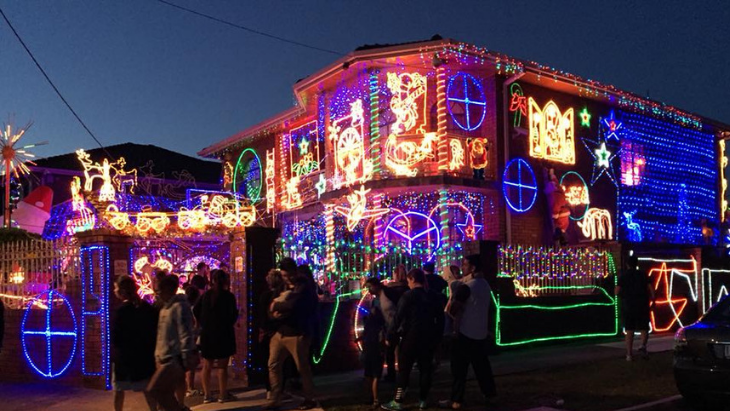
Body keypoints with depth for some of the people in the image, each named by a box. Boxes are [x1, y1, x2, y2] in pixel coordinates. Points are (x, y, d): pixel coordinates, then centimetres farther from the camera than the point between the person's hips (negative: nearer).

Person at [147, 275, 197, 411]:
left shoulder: (180, 307, -14)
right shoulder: (165, 308, 15)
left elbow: (185, 335, -19)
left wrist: (186, 359, -21)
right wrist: (158, 356, 18)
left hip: (174, 359, -9)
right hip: (165, 359, 9)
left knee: (154, 390, -11)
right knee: (165, 393, 10)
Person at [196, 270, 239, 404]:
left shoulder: (205, 295, 3)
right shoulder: (228, 296, -8)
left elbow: (197, 311, 7)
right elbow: (234, 315, -7)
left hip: (207, 333, 4)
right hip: (223, 333, -4)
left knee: (207, 366, 12)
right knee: (222, 366, 2)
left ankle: (207, 395, 14)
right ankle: (222, 395, 3)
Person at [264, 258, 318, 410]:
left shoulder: (304, 286, -10)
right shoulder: (286, 287, 17)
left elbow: (292, 305, -24)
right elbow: (274, 306, 18)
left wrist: (277, 305, -8)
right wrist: (276, 311, -6)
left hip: (297, 334, -8)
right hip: (280, 332, 8)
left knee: (303, 368, 1)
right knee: (273, 365, 5)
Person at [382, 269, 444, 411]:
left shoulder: (408, 295, -9)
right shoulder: (434, 296, 7)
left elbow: (399, 317, -11)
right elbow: (440, 319, 9)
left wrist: (391, 334, -3)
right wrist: (437, 337, 14)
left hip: (411, 336, -5)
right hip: (429, 338, 5)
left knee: (404, 369, 1)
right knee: (425, 368, 10)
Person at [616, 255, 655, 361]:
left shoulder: (623, 276, 0)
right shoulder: (643, 275, 2)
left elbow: (617, 292, -8)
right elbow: (651, 289, -6)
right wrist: (652, 302, 1)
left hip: (627, 306, 0)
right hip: (642, 306, 0)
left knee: (629, 331, 6)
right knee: (644, 329, 10)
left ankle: (629, 354, 1)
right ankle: (643, 346, -16)